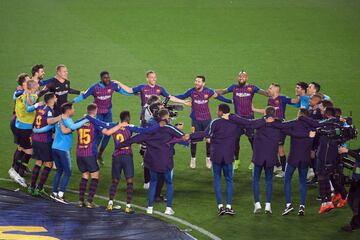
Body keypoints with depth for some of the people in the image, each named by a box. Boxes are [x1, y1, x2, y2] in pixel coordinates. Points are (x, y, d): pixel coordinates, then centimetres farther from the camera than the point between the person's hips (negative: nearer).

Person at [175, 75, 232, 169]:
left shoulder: (208, 91, -8)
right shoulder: (191, 91, -8)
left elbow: (218, 97, 5)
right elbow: (182, 96, 5)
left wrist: (231, 101, 8)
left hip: (207, 119, 1)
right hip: (196, 119, -1)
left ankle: (208, 159, 21)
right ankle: (193, 159, 19)